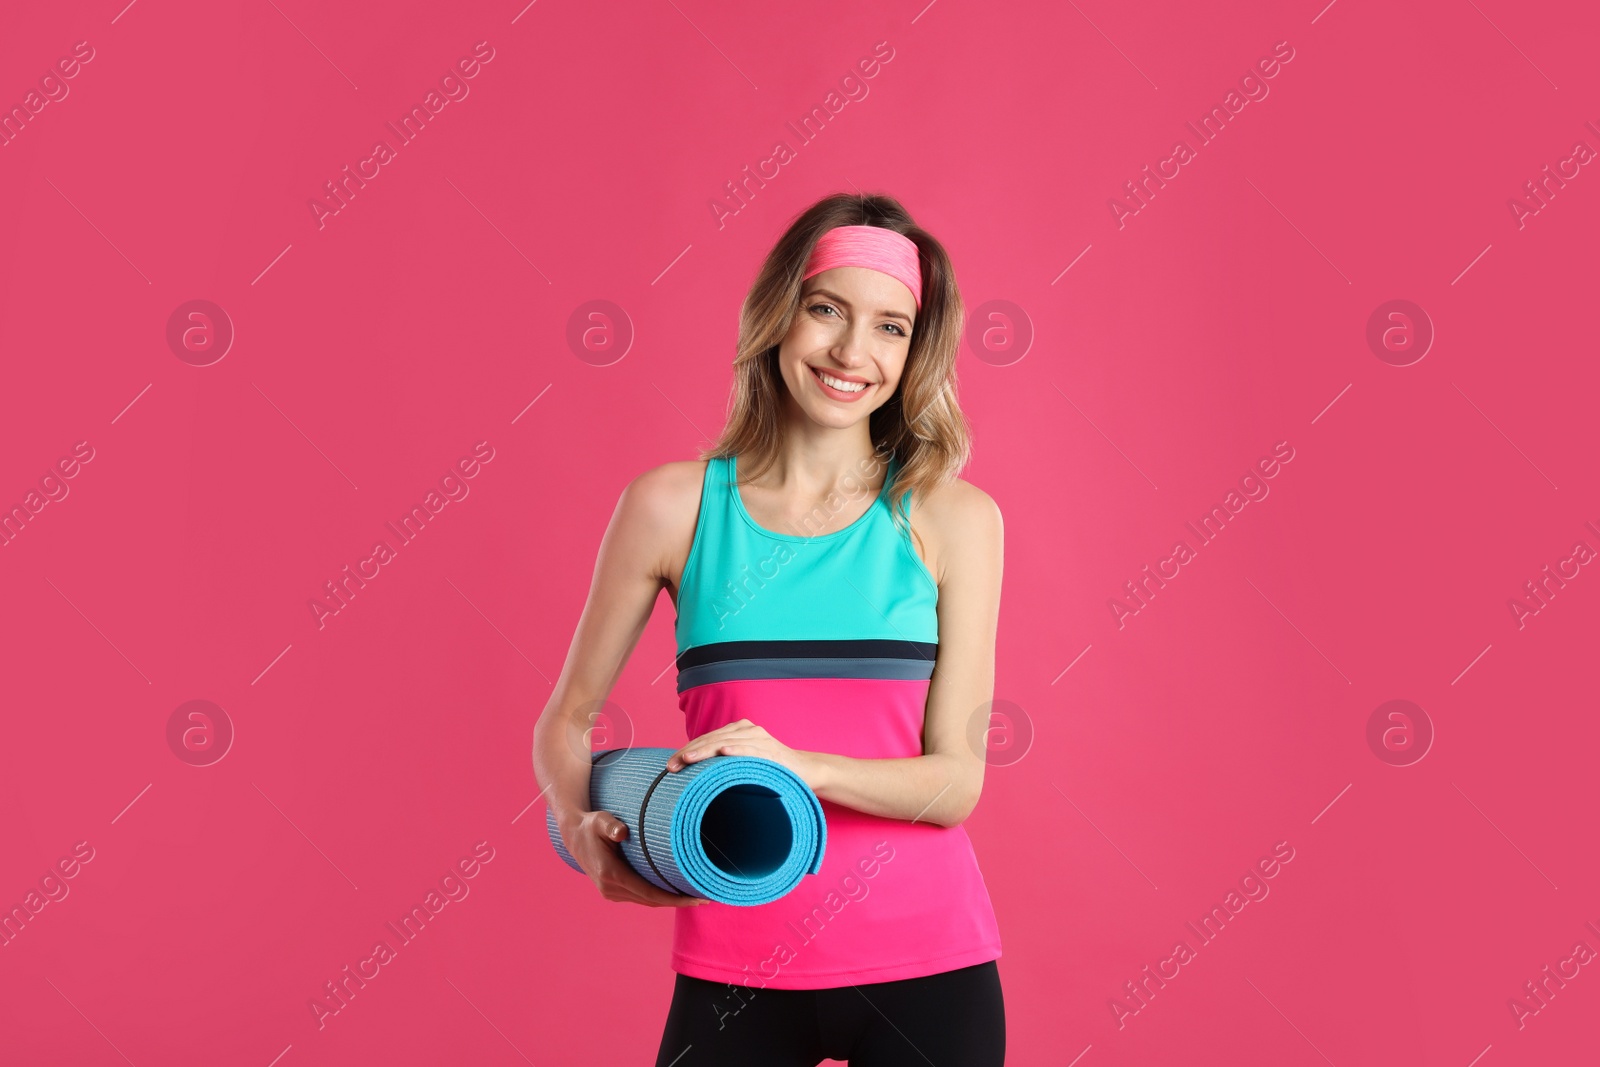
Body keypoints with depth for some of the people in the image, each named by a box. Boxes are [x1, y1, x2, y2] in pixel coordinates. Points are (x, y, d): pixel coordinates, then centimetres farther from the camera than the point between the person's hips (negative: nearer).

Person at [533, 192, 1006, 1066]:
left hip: (923, 965, 0)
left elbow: (956, 780, -4)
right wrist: (583, 831, -11)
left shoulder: (954, 520, -2)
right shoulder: (672, 506, -1)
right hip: (734, 965, 0)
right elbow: (567, 719, 7)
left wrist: (800, 766, -20)